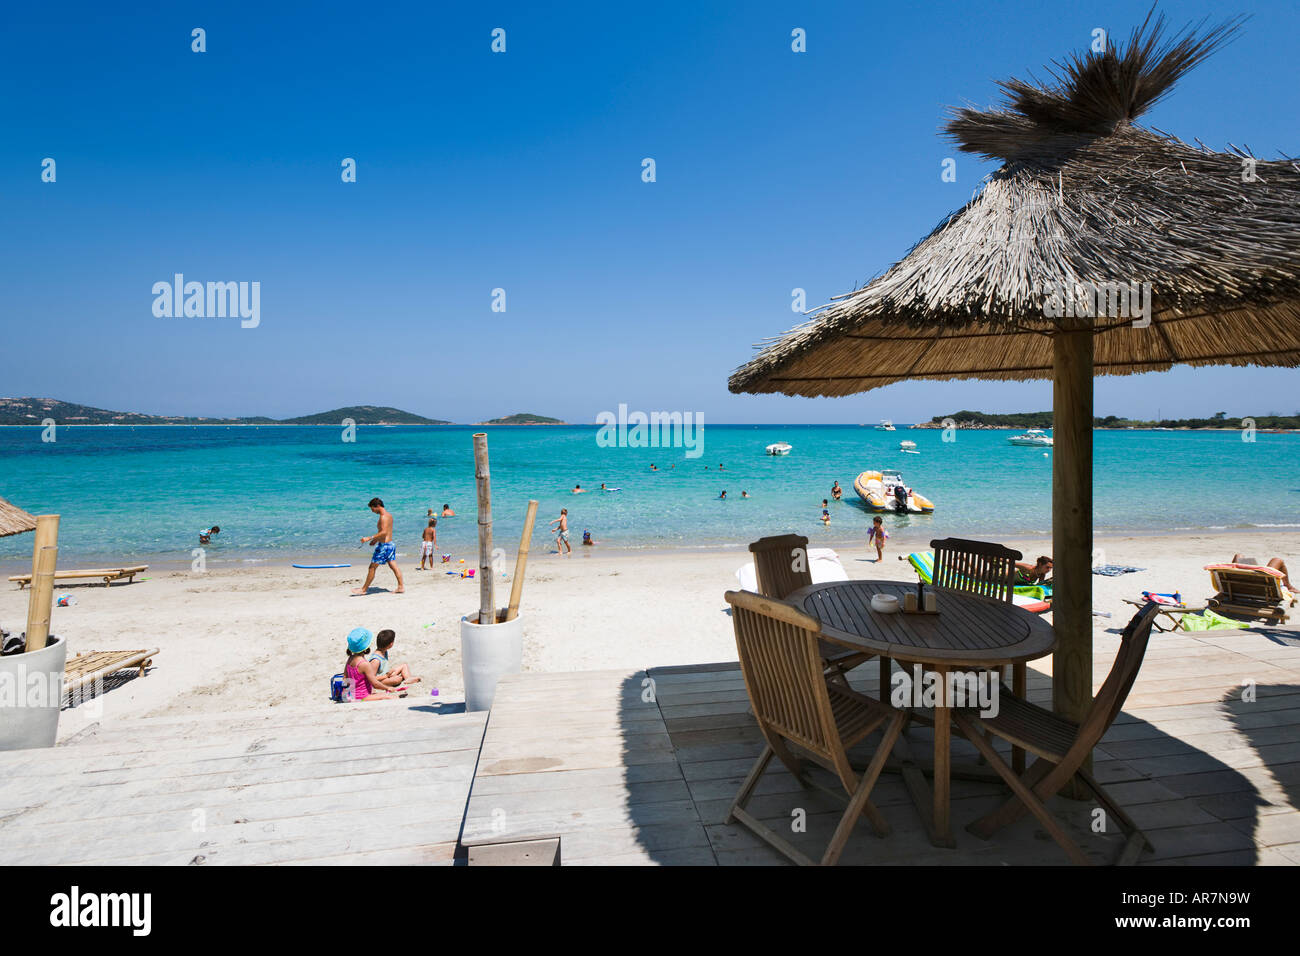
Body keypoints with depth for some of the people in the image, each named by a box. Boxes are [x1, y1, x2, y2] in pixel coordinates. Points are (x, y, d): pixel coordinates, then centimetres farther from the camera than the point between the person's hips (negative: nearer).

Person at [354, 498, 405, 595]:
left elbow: (384, 532, -29)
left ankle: (364, 589, 10)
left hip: (384, 546, -9)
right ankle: (401, 587, 5)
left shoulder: (383, 517, -18)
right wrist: (376, 539, 26)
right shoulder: (388, 515, 13)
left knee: (372, 567, 1)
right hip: (390, 544, 9)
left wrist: (369, 538, -29)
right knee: (394, 566, 8)